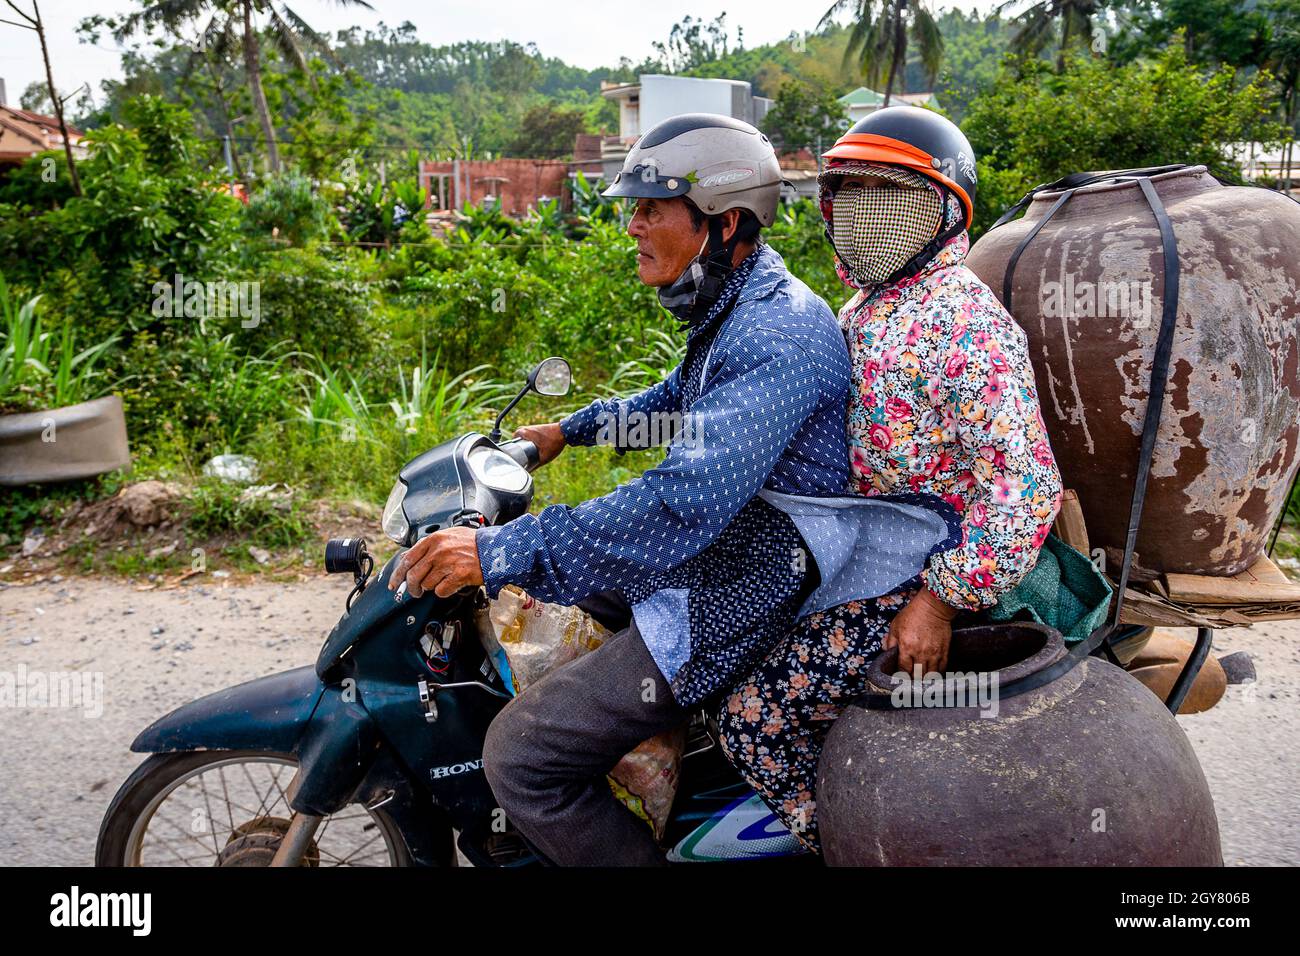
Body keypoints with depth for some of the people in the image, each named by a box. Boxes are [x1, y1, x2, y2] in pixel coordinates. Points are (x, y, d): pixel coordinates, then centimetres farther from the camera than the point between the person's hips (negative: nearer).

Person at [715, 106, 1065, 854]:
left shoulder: (962, 323, -21)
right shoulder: (866, 307, 11)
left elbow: (1026, 482, -27)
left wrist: (942, 601, -25)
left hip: (916, 585, -10)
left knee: (754, 716, -9)